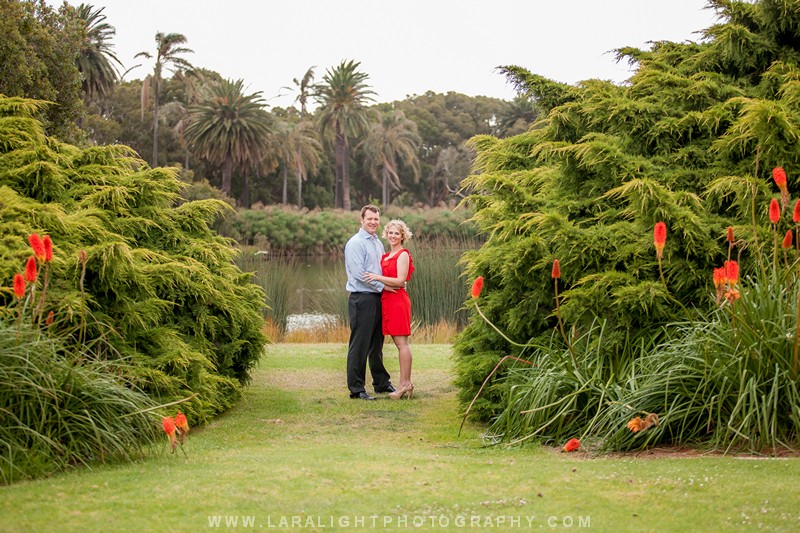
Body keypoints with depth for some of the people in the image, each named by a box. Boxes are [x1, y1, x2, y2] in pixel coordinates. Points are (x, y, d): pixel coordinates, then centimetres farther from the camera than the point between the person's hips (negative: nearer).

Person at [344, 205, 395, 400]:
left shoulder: (378, 243, 17)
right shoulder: (355, 243, -10)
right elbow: (359, 273, -17)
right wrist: (382, 286, -14)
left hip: (377, 298, 8)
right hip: (362, 298, -8)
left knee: (377, 344, 17)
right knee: (360, 344, -5)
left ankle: (381, 382, 26)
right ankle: (356, 388, -1)